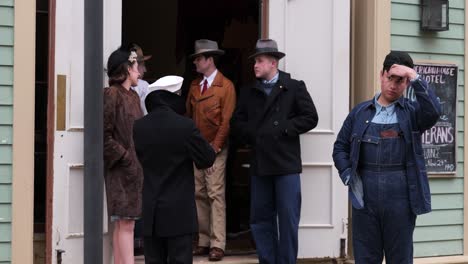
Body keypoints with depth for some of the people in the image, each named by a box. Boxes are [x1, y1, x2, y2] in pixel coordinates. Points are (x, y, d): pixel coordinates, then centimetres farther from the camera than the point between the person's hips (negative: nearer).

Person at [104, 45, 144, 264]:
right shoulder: (111, 95, -9)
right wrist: (125, 158, -14)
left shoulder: (133, 96, 16)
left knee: (122, 224, 8)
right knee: (125, 223, -9)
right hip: (121, 170, -8)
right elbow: (104, 135, -14)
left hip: (135, 168, 8)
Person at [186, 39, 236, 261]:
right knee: (199, 195, 6)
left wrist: (214, 147, -13)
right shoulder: (194, 85, 13)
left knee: (216, 195, -8)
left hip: (216, 149, -6)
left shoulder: (226, 86, -5)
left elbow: (227, 120, -9)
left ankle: (218, 245, -7)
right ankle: (204, 241, 11)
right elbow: (188, 115, 14)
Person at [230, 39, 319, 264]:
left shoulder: (294, 88, 1)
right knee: (260, 219, 8)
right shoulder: (248, 92, 12)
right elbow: (237, 122, 11)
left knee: (288, 220, 0)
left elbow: (310, 117, -4)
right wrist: (252, 135, -6)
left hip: (286, 163, -4)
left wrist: (283, 129, -10)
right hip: (259, 164, 4)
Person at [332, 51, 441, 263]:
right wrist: (347, 174, -1)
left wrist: (416, 79, -18)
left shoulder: (412, 112, 5)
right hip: (364, 196, 2)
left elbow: (433, 112, -17)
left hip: (401, 197, -2)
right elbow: (340, 147, 14)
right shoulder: (360, 112, 12)